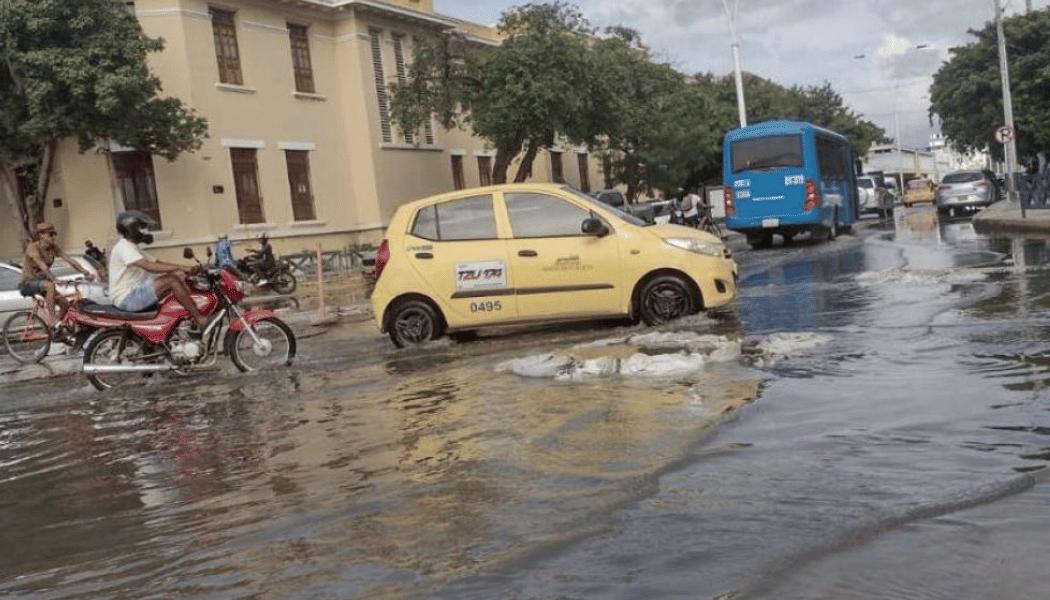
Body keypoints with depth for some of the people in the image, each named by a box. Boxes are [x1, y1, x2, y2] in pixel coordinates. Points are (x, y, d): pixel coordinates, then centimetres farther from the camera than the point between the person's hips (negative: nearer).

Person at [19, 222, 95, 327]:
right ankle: (52, 320, -33)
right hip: (28, 283, -7)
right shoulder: (33, 247, -20)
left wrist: (86, 273, -23)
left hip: (42, 281, 7)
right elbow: (42, 265, -36)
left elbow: (70, 260, -10)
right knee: (50, 286, -36)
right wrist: (55, 280, -50)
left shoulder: (53, 248, -2)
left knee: (65, 305, -8)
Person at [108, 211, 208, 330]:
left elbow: (158, 263, 16)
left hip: (136, 293, 10)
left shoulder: (132, 248, 21)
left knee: (179, 276, -1)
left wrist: (187, 268, 2)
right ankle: (199, 320, -22)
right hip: (126, 298, -10)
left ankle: (194, 319, -9)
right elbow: (149, 266, -29)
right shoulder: (123, 247, -13)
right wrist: (180, 268, -32)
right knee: (172, 280, -23)